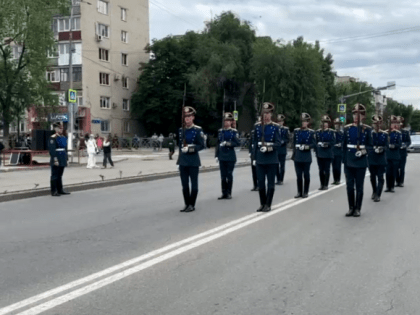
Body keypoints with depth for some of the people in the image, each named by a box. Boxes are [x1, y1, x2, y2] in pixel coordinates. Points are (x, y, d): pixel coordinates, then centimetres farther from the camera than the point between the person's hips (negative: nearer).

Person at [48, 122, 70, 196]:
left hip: (62, 160, 8)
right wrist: (55, 160, -21)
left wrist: (66, 159, 16)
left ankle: (60, 190, 22)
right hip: (56, 160, -8)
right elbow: (52, 150, -16)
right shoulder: (53, 138, -11)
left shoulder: (63, 138, 14)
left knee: (60, 175, 15)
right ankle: (53, 191, 1)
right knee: (54, 176, -2)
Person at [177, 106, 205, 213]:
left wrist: (191, 148, -19)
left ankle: (192, 205, 9)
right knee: (184, 184, 7)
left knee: (194, 183, 2)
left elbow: (201, 145, -6)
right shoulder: (181, 130, 11)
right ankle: (187, 204, 16)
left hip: (193, 161, -5)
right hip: (183, 161, 5)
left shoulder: (198, 130, -4)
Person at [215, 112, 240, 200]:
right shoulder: (220, 131, 10)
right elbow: (218, 144, 12)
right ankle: (224, 193, 12)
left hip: (230, 157, -4)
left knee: (229, 175, 1)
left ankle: (229, 193, 9)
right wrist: (216, 155, 9)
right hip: (222, 157, 4)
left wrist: (228, 143, -21)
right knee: (223, 176, 6)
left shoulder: (234, 132, -1)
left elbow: (237, 143, -9)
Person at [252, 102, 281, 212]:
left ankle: (268, 205, 9)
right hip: (260, 158, 3)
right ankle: (262, 204, 15)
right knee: (261, 181, 4)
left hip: (272, 158, -3)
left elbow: (278, 143, -5)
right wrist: (255, 157, 7)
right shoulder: (257, 126, 7)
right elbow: (255, 142, 9)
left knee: (270, 182, 2)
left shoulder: (275, 127, -1)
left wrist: (269, 148, -21)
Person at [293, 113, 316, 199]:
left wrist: (306, 147, -19)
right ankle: (299, 192, 13)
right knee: (299, 175, 5)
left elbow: (313, 144, -2)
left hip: (307, 157, -2)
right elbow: (294, 143, 11)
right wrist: (294, 154, 7)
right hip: (298, 157, 2)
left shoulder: (311, 132, 0)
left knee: (306, 175, 3)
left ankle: (305, 192, 12)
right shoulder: (296, 131, 8)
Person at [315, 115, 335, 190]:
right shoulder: (318, 132, 9)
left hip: (328, 154, -3)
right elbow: (316, 142, 9)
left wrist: (326, 144, -19)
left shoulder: (331, 132, 0)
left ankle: (326, 185, 6)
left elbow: (333, 142, -6)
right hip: (320, 154, 3)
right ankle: (322, 185, 14)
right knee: (321, 170, 6)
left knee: (327, 170, 0)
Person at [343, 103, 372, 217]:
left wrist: (364, 151, -16)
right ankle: (351, 208, 16)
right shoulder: (347, 128, 5)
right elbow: (344, 145, 8)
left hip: (361, 162, -2)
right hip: (349, 162, 2)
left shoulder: (367, 129, 0)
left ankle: (358, 209, 12)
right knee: (349, 186, 5)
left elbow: (370, 145, 4)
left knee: (359, 186, 3)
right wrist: (344, 159, 4)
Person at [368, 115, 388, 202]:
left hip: (381, 159, -1)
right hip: (371, 159, 1)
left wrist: (382, 149, -18)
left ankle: (378, 195, 0)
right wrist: (374, 148, -15)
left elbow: (386, 146, 2)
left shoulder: (385, 134, 2)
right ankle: (374, 192, 31)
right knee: (373, 176, 12)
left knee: (380, 177, -4)